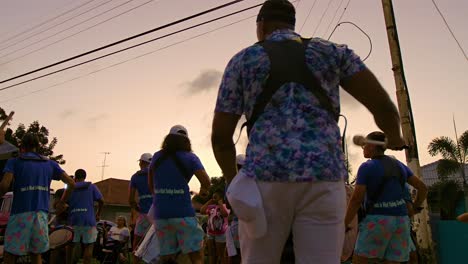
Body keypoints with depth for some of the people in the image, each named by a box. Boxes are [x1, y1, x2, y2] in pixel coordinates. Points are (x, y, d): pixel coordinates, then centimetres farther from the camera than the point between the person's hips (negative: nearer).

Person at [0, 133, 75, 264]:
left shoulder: (14, 162, 2)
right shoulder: (50, 164, 12)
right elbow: (71, 183, 6)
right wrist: (62, 202, 18)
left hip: (20, 214, -3)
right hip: (41, 215, 4)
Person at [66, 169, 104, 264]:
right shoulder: (91, 186, 9)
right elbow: (101, 201, 1)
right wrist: (98, 214, 14)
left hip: (73, 220, 2)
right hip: (88, 220, -2)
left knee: (72, 245, 11)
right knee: (88, 246, 0)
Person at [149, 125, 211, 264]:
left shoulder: (156, 157, 11)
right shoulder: (190, 157, 0)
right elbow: (206, 181, -12)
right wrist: (203, 190, 10)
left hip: (160, 213, 4)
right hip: (183, 212, -4)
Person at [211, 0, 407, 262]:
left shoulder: (242, 59, 13)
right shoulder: (333, 51, 15)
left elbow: (220, 136, 9)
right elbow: (383, 107, 7)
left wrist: (232, 178, 26)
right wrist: (394, 137, 29)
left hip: (265, 178, 0)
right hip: (324, 179, 1)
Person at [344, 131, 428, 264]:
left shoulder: (366, 167, -8)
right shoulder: (399, 165, 11)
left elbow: (356, 200, -12)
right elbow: (423, 187, 14)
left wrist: (344, 225, -6)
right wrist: (415, 208, 26)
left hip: (377, 220, -6)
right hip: (400, 220, 6)